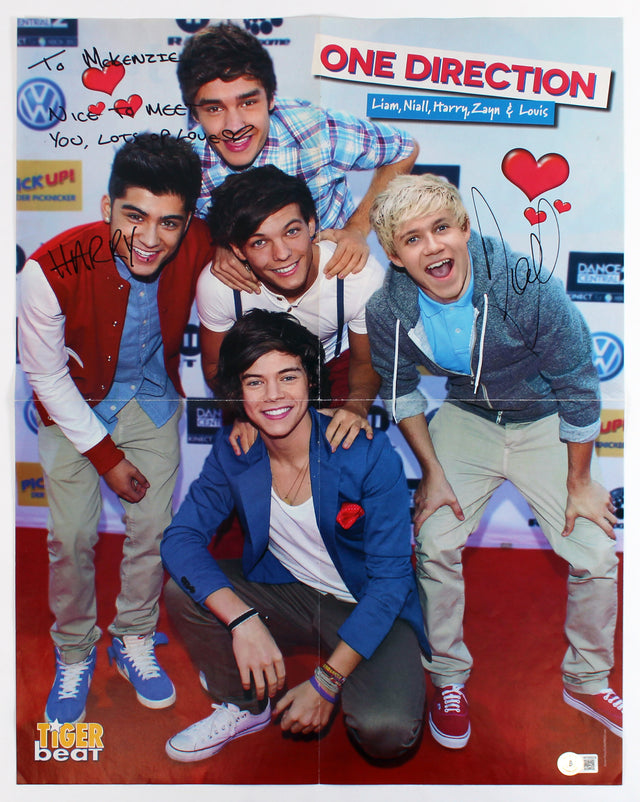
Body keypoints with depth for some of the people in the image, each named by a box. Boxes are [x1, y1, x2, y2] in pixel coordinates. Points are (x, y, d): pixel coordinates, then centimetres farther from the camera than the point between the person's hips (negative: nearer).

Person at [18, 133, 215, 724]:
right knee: (72, 536, 0)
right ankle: (74, 654, 27)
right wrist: (106, 455, -12)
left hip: (152, 398, 2)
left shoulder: (201, 247, -25)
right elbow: (45, 375, -16)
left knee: (153, 526, 2)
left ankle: (135, 641, 29)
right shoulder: (51, 269, -30)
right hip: (74, 406, -1)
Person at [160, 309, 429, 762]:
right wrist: (242, 620, -30)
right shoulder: (232, 455, -10)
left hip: (369, 610, -4)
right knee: (181, 591, -17)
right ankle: (245, 707, 8)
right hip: (285, 594, 4)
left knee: (386, 732, -29)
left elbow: (390, 577, -20)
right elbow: (181, 537, -14)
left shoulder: (369, 455, -23)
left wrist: (326, 683, -23)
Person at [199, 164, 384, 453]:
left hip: (335, 360, 1)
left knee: (348, 444, -15)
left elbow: (365, 361, -14)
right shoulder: (216, 284, -32)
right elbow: (216, 365, -12)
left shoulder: (364, 277, -33)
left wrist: (357, 404, -35)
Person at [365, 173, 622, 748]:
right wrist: (432, 473, -3)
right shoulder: (388, 312, -20)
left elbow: (578, 388, -17)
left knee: (596, 556, -7)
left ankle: (587, 680, 22)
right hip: (465, 420, 2)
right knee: (434, 544, -10)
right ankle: (449, 679, 15)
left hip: (545, 424, -1)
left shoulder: (529, 290, -29)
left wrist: (580, 483, -9)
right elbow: (401, 393, 0)